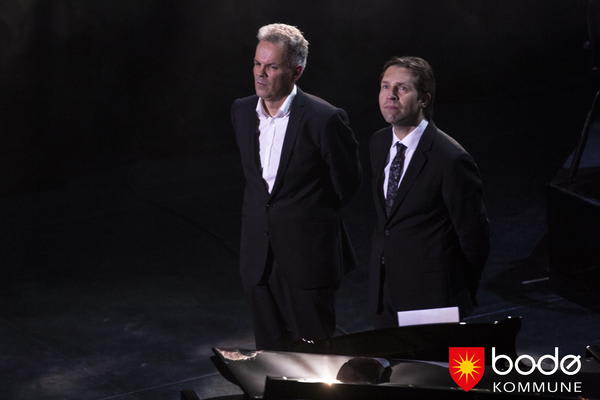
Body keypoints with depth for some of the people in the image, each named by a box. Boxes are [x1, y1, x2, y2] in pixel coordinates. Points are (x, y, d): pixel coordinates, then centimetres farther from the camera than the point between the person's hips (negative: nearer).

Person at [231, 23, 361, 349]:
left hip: (307, 257, -5)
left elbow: (347, 182, -2)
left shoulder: (324, 118, -15)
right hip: (260, 258, 5)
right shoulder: (241, 111, 3)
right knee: (270, 349, 12)